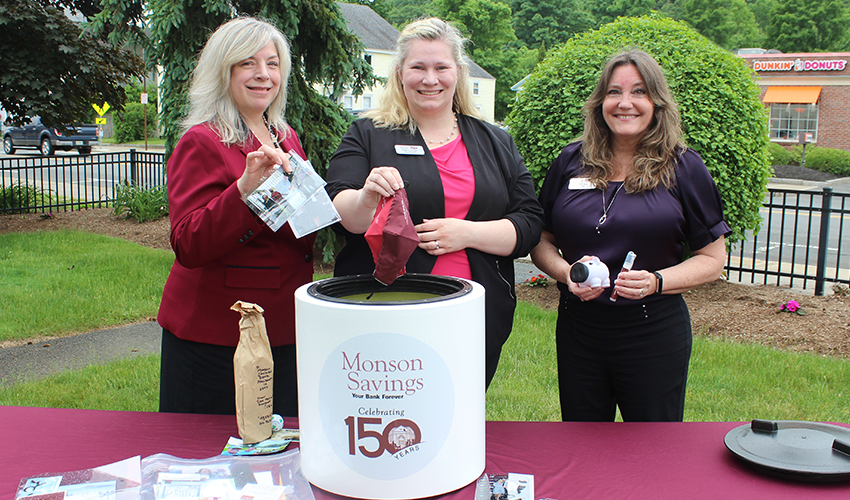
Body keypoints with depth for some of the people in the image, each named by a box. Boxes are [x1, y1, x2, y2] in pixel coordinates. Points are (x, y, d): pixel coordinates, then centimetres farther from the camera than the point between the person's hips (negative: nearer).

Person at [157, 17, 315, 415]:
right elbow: (188, 247, -21)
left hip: (284, 330, 7)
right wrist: (245, 187, -32)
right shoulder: (201, 143, -11)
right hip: (214, 338, -6)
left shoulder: (285, 139, 11)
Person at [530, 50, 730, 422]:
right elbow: (541, 242, 10)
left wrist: (656, 282, -17)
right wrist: (567, 272, -11)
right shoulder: (571, 162, 5)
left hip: (654, 338, -2)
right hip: (577, 332, 3)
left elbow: (713, 259, 0)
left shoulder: (684, 169, -2)